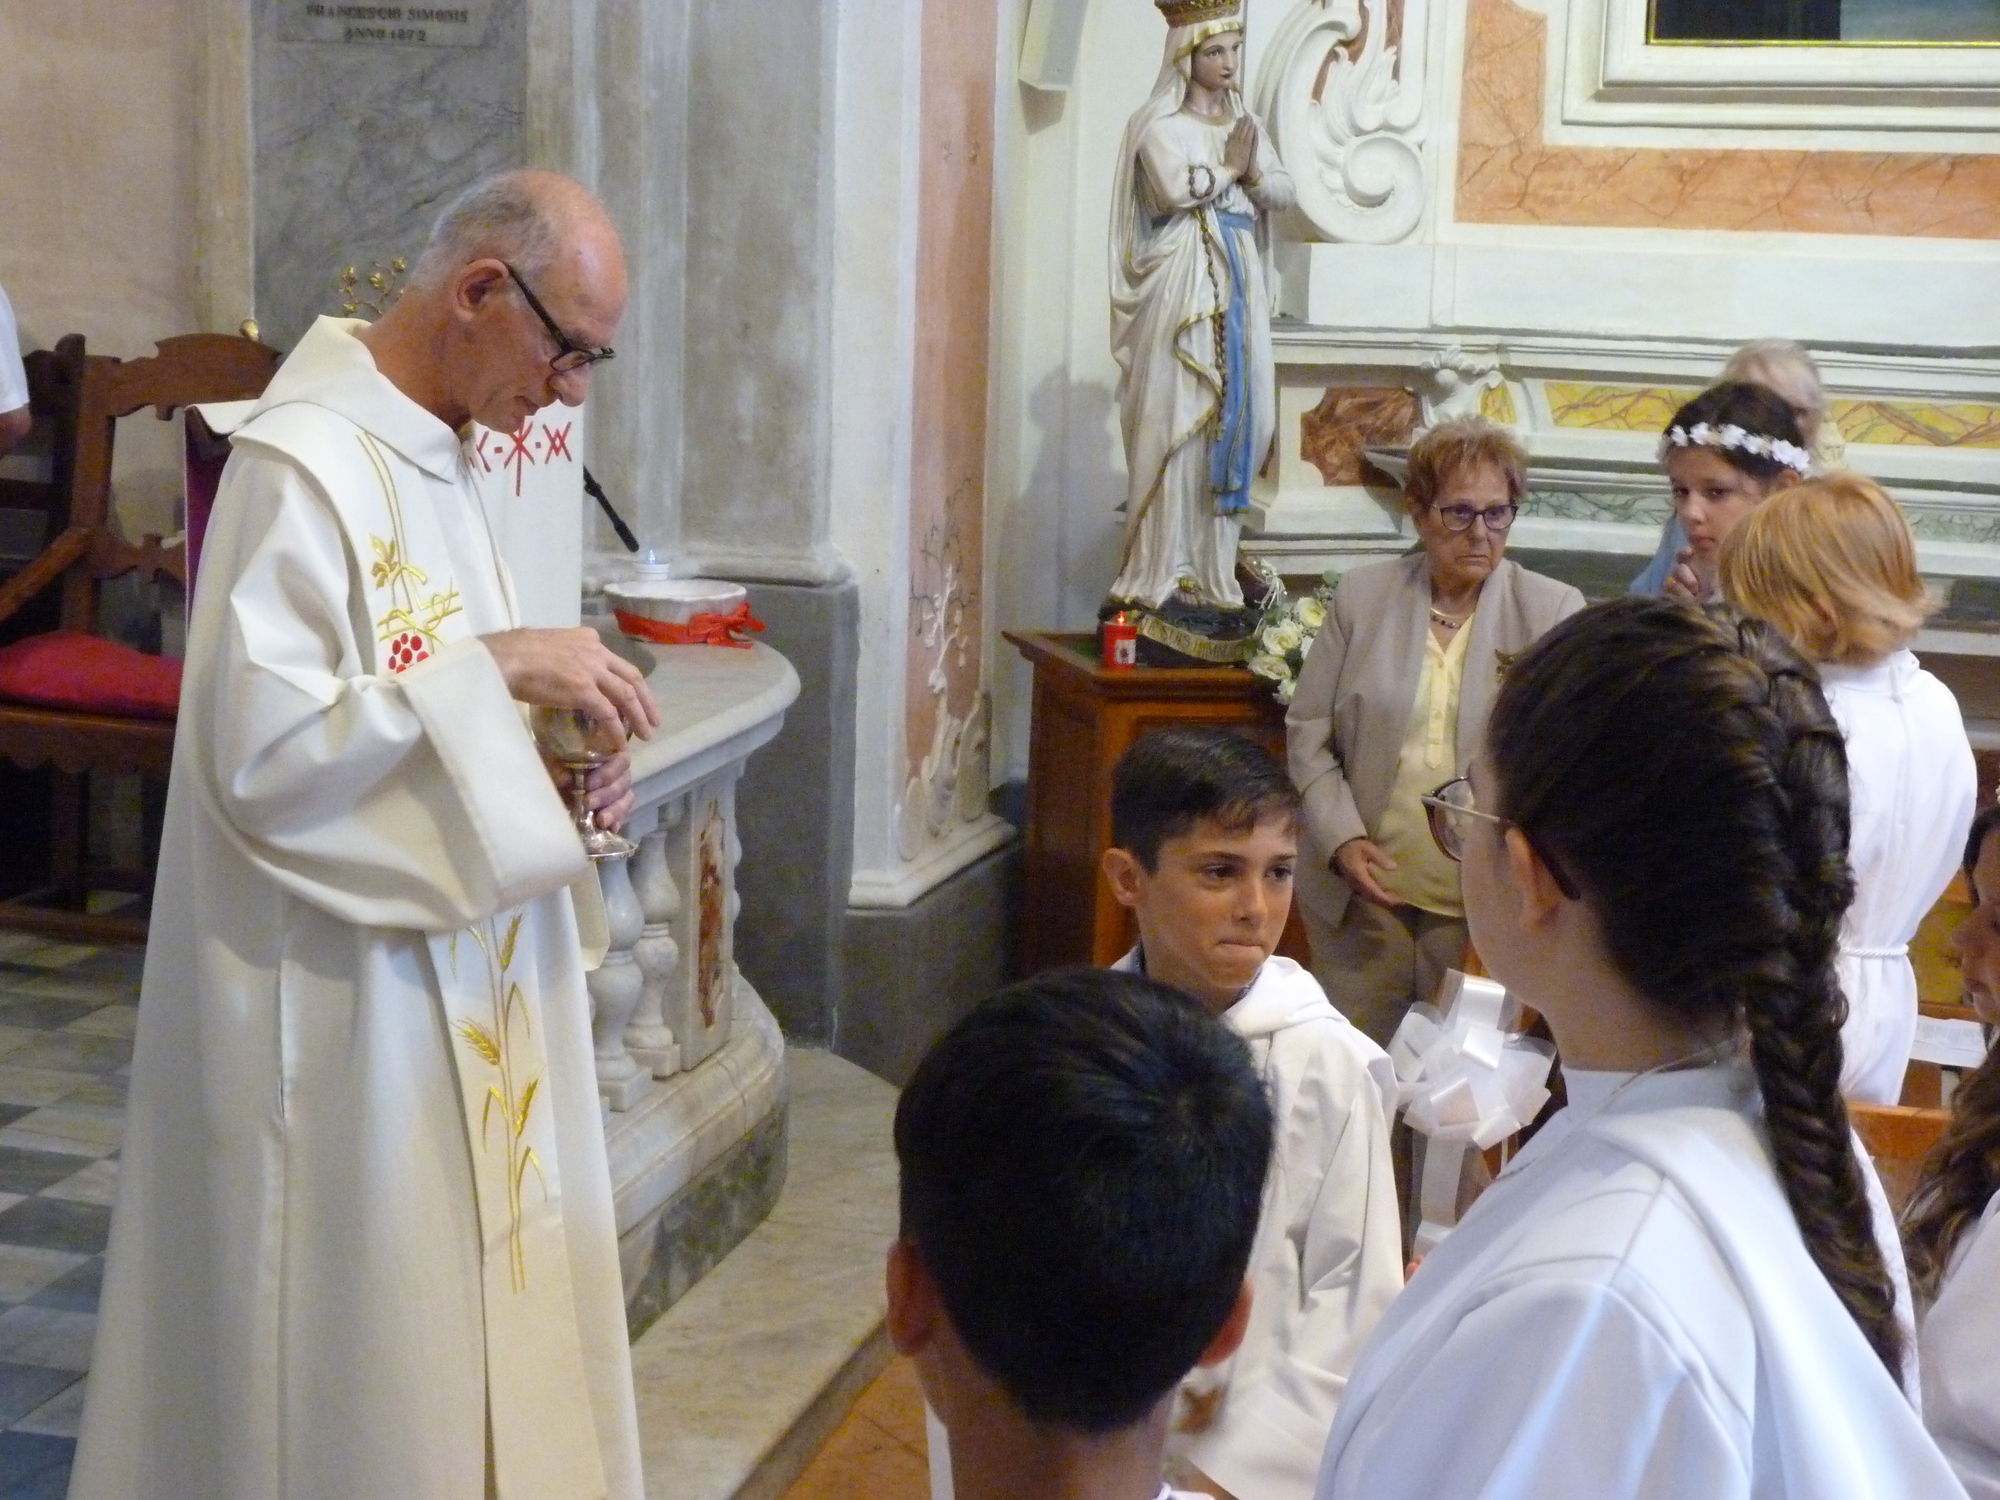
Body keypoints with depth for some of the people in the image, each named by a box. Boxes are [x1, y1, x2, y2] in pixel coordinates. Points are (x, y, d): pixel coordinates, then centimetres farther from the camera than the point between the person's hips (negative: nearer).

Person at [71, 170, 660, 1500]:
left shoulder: (431, 453, 9)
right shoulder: (302, 464, -19)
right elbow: (259, 745, -24)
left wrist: (549, 780, 1)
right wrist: (494, 665, -23)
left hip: (448, 983, 9)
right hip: (343, 1002, -9)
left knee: (469, 1292, 16)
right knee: (364, 1353, 3)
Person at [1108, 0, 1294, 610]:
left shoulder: (1247, 124, 18)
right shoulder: (1159, 123, -1)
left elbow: (1283, 192, 12)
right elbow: (1172, 190, -17)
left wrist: (1250, 172, -8)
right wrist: (1230, 168, -3)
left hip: (1239, 283, 6)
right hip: (1181, 283, -6)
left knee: (1238, 414, 2)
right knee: (1175, 416, -8)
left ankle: (1214, 569, 7)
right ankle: (1161, 569, -5)